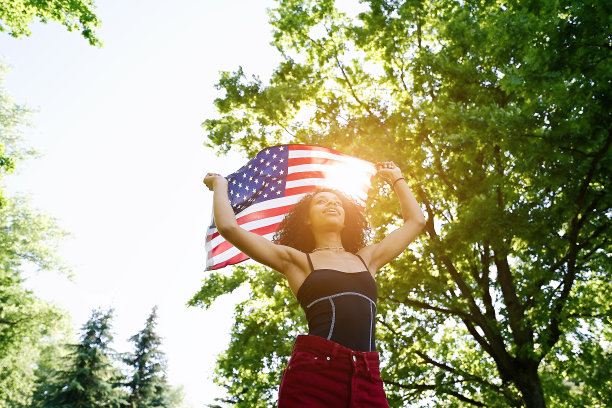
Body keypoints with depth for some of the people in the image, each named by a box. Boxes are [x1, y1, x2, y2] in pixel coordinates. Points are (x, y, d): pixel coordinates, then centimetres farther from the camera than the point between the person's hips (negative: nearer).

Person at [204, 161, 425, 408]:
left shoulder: (368, 259, 21)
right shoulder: (296, 261, 11)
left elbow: (416, 220, 30)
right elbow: (228, 227, 4)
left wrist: (396, 178, 41)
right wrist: (220, 185, 21)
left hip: (367, 378, 3)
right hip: (314, 371, -3)